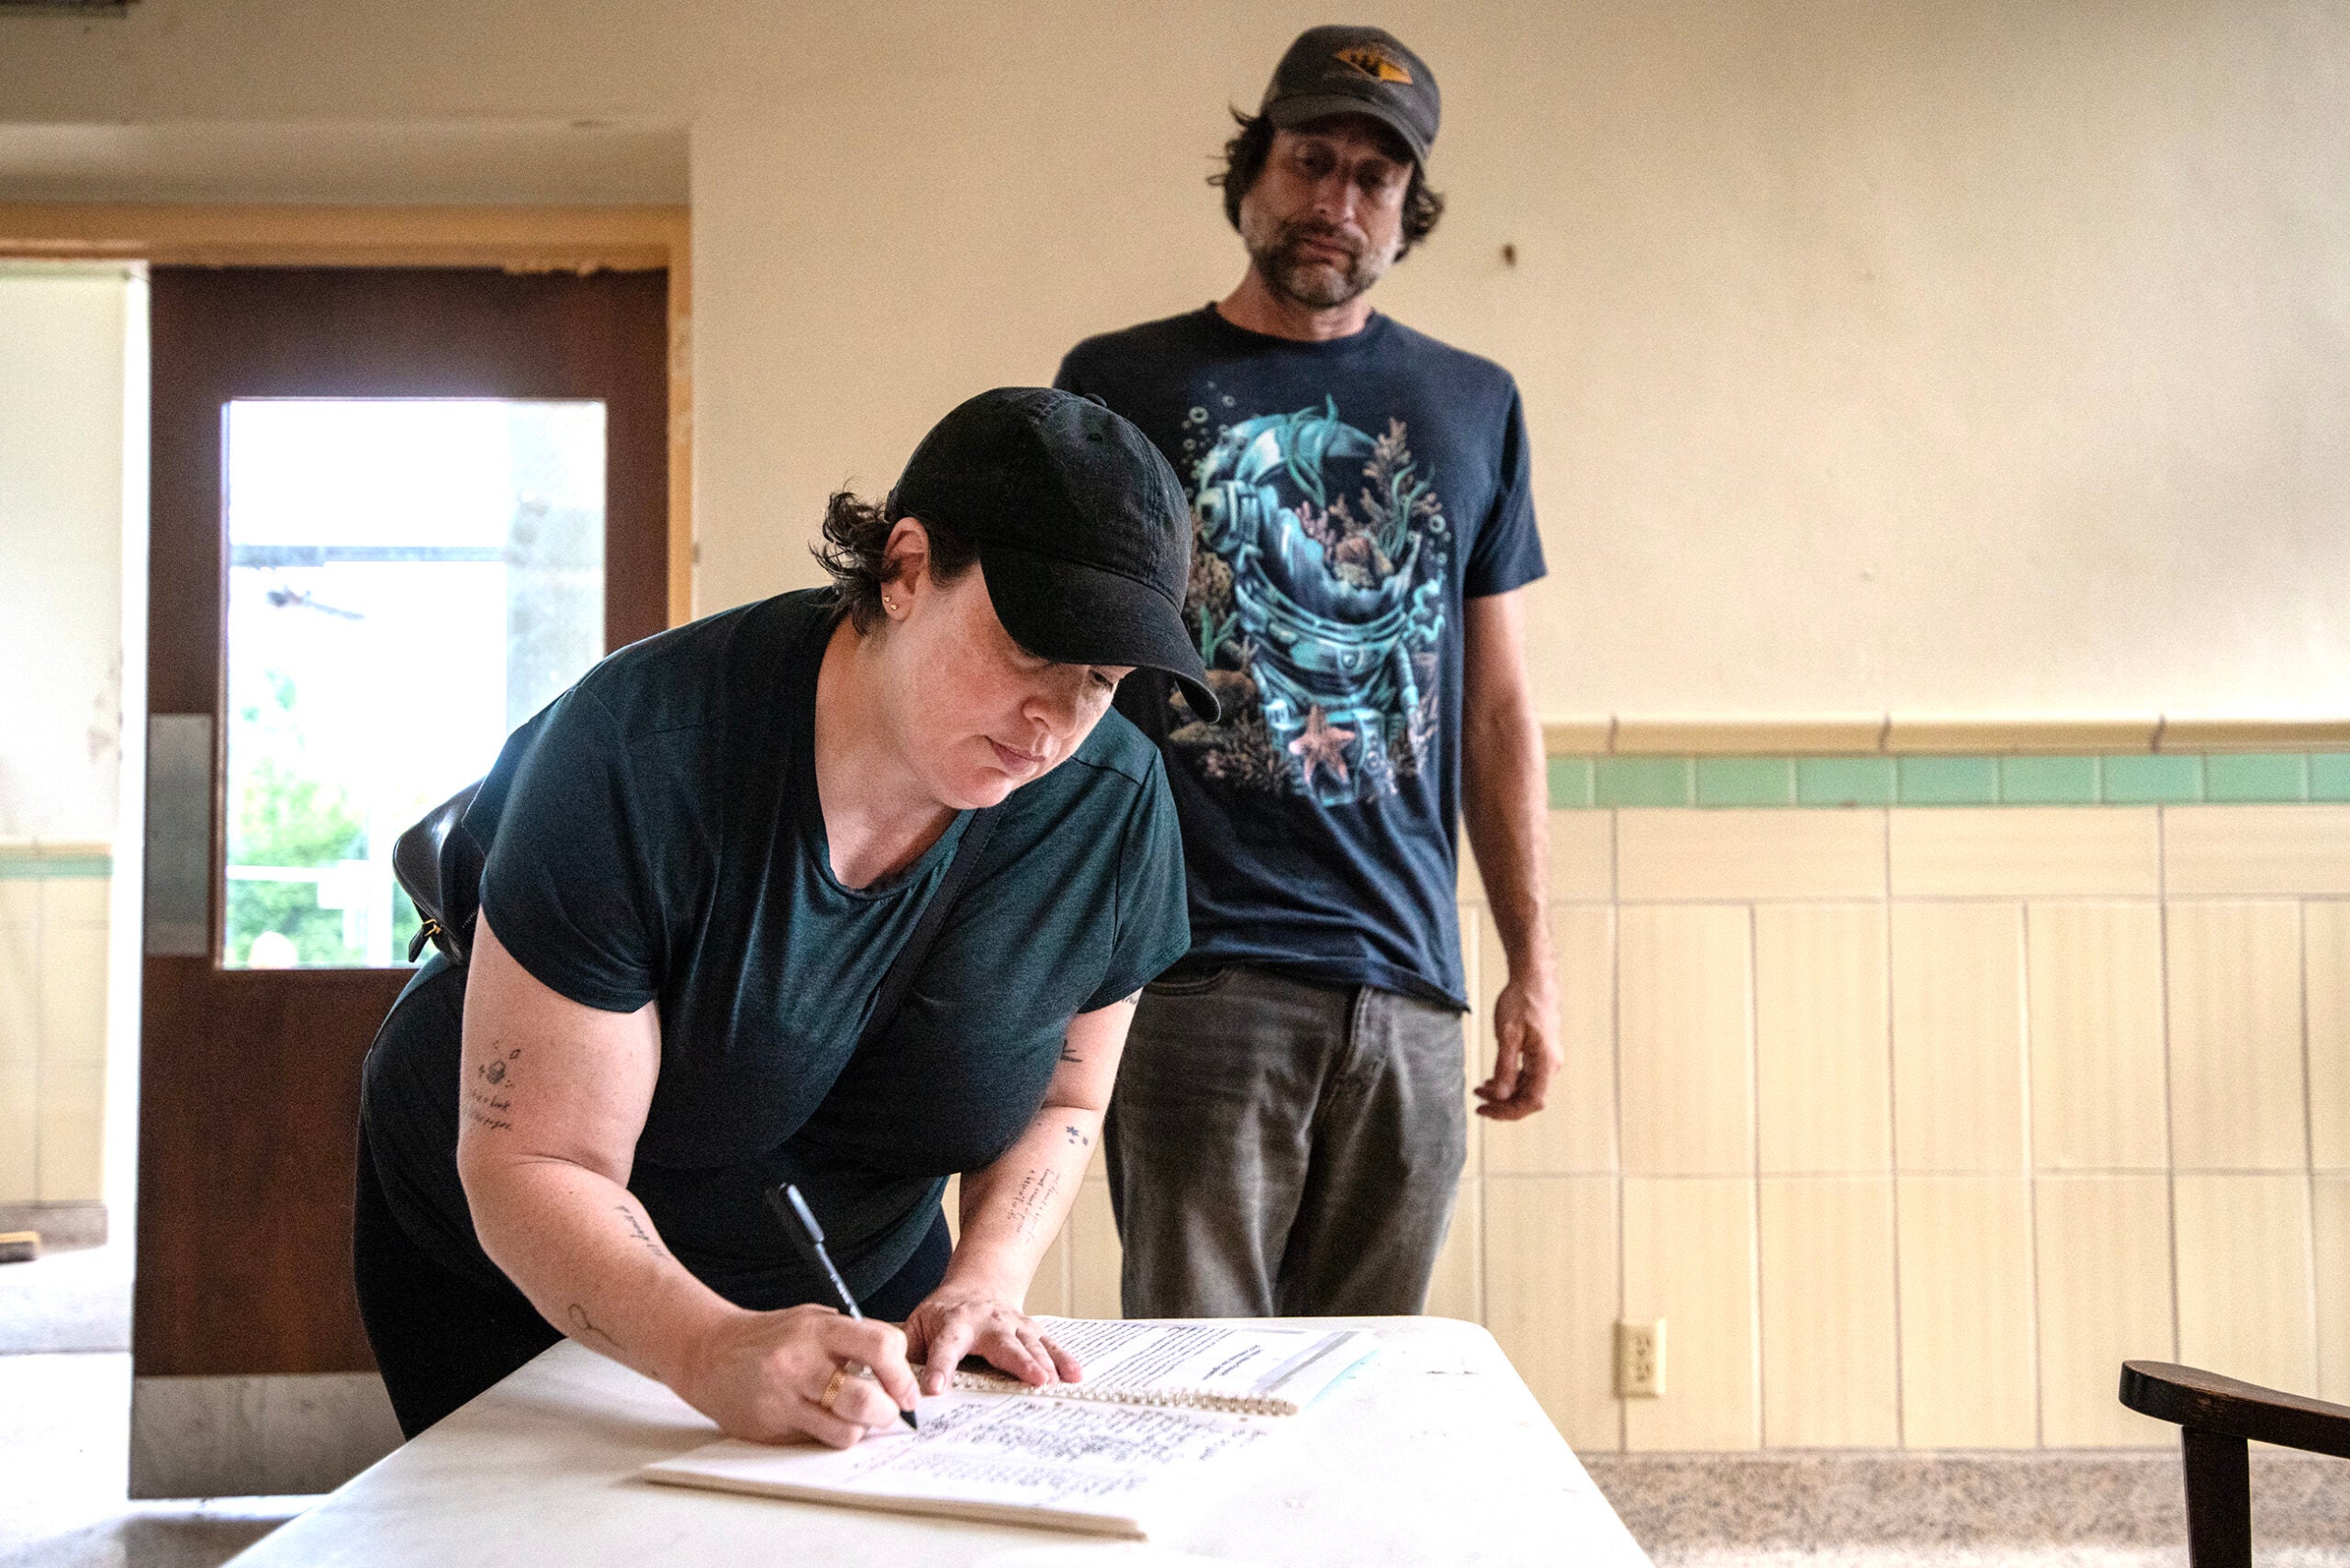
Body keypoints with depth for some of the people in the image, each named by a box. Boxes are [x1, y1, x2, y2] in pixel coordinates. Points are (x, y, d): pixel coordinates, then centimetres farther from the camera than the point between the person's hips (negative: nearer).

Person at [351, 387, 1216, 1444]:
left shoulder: (1113, 804, -21)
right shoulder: (640, 753, -33)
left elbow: (1060, 1096, -3)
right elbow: (537, 1166, -32)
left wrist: (980, 1286, -20)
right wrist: (714, 1355, -49)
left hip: (851, 1281, 3)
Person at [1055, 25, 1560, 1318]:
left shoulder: (1473, 407, 13)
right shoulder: (1119, 384, 6)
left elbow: (1497, 705, 14)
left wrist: (1533, 961, 10)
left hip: (1407, 982, 3)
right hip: (1195, 970, -2)